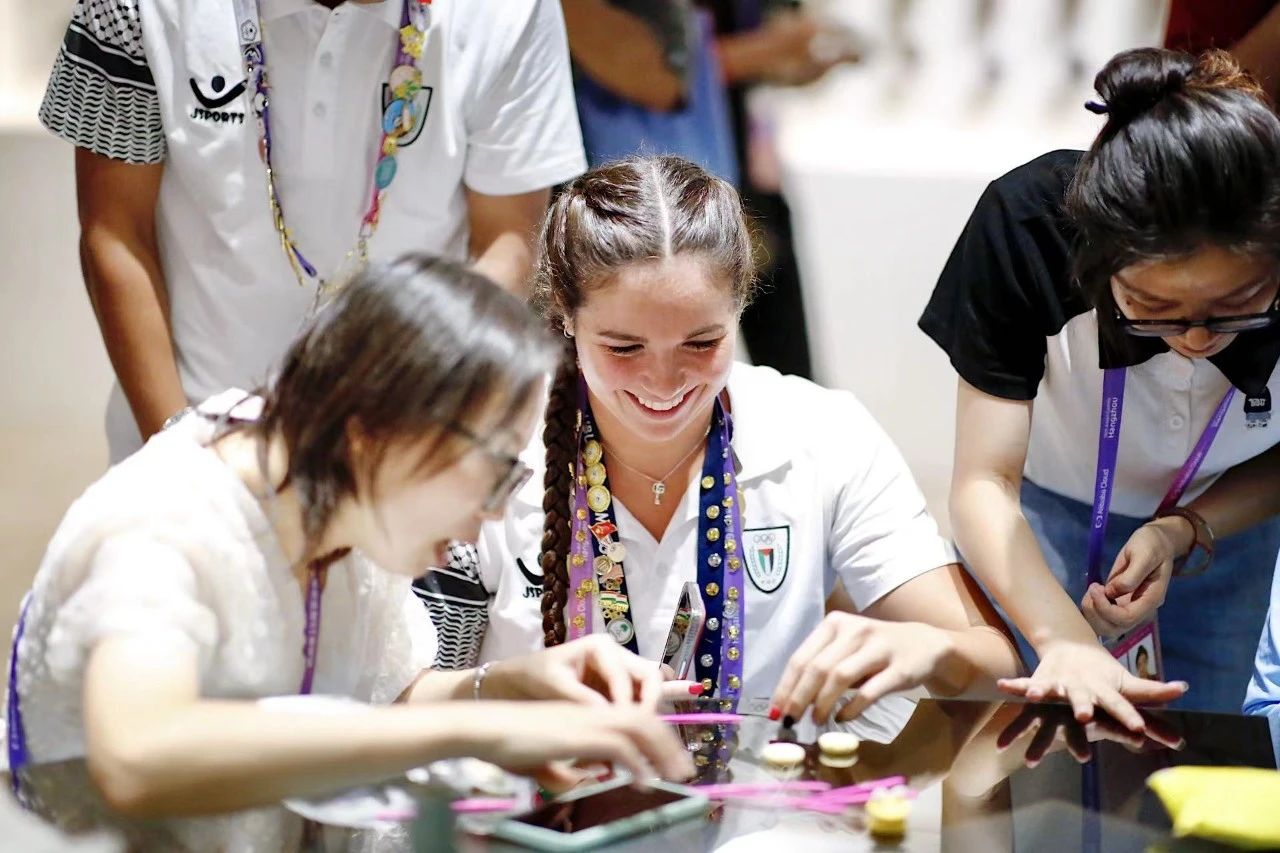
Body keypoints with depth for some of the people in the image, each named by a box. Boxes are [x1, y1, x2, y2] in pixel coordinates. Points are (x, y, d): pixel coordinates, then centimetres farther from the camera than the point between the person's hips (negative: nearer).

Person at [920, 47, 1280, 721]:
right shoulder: (1026, 221, -35)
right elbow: (984, 482, -32)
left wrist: (1185, 532, -28)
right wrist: (1064, 639, -47)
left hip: (1224, 524, 2)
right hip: (1039, 518, -1)